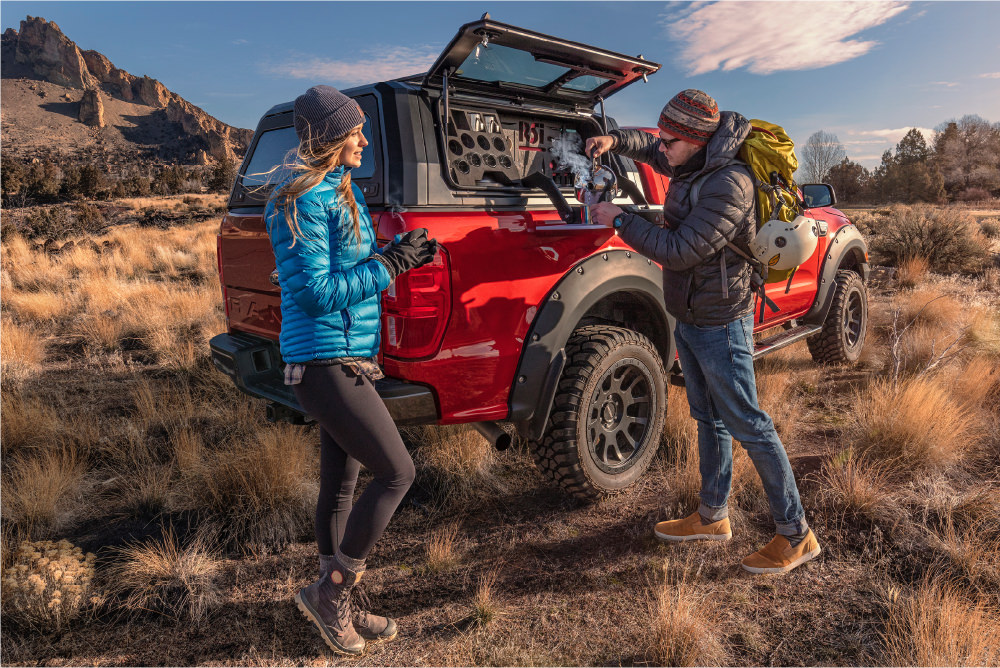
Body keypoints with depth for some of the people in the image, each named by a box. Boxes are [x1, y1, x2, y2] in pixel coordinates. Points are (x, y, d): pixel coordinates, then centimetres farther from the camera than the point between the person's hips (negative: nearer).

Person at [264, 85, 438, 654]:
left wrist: (398, 254, 3)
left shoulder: (340, 192, 15)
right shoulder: (307, 200, -15)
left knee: (342, 484, 15)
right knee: (398, 473, -6)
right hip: (327, 361, -10)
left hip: (345, 359, 10)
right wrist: (389, 266, -14)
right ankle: (331, 590, 12)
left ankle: (336, 604, 31)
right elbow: (317, 292, -19)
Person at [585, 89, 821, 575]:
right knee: (709, 421, 17)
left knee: (748, 427, 0)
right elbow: (649, 148, 23)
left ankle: (796, 535, 15)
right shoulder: (691, 166, 3)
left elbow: (679, 252, -27)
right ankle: (712, 517, 33)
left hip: (720, 325, -9)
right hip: (688, 318, 9)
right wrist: (615, 140, 2)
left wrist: (619, 221, -18)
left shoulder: (728, 183, -25)